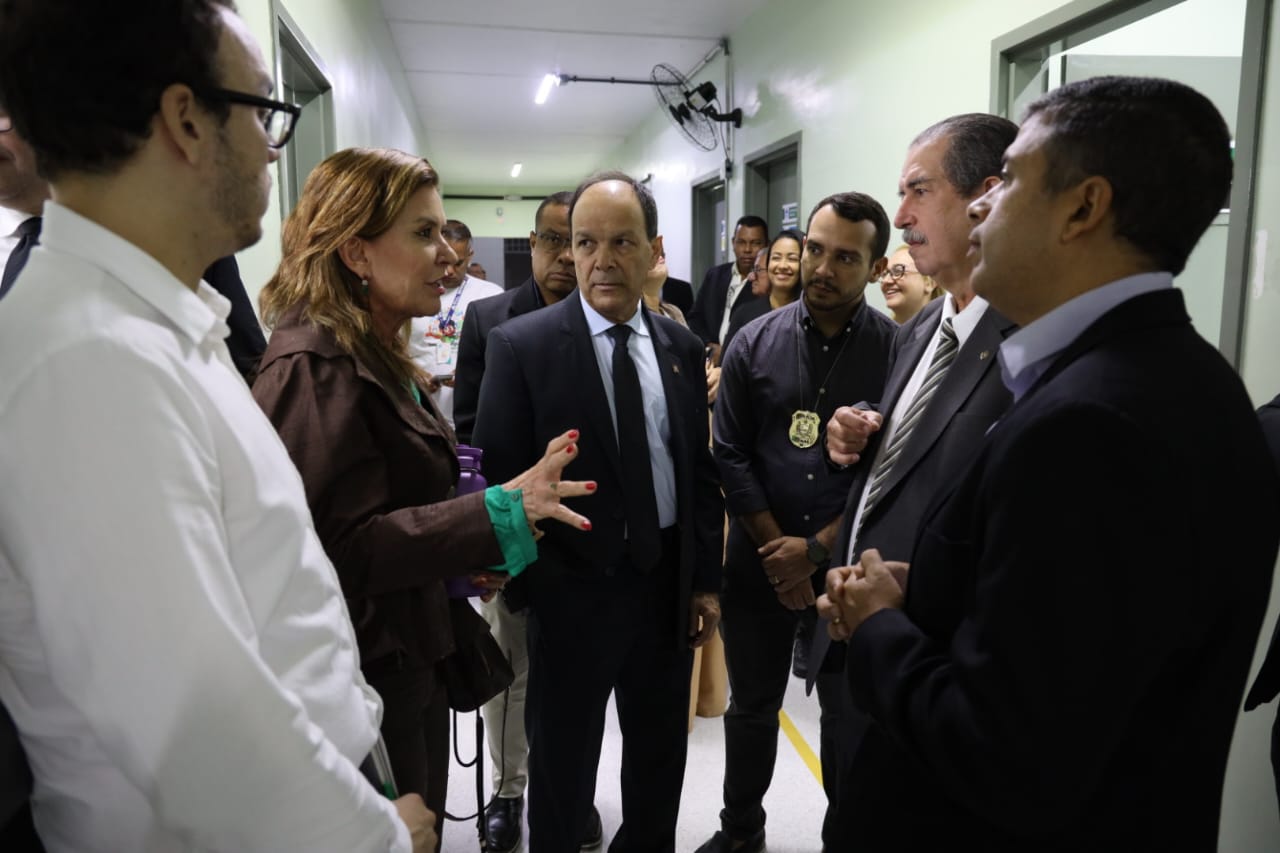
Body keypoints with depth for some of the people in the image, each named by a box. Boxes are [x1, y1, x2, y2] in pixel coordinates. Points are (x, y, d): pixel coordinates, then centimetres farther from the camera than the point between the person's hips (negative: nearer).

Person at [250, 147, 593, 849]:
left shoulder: (379, 358, 10)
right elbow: (340, 545, -26)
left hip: (414, 661, 9)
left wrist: (460, 559, 5)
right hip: (366, 679, -9)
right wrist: (496, 514, -27)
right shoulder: (315, 368, -21)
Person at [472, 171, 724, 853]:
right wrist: (521, 585, -12)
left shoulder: (681, 347, 2)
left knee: (661, 758, 24)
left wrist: (706, 579, 6)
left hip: (670, 586, 4)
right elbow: (498, 471, -10)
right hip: (573, 590, -4)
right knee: (562, 763, 17)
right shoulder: (520, 344, -12)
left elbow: (701, 470, 6)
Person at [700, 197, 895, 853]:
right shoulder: (754, 344, -2)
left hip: (847, 563, -2)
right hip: (759, 559, 2)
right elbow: (730, 455, -2)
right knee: (751, 705, 18)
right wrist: (776, 546, -7)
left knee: (849, 716, 13)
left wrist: (816, 549, -11)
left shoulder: (896, 350, -7)